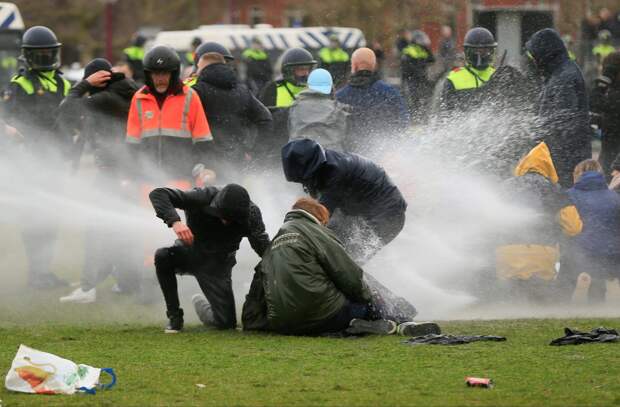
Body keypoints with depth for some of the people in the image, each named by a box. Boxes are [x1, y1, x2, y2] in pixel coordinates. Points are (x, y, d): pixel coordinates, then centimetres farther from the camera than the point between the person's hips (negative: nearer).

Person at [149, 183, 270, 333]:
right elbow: (158, 194, -32)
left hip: (218, 263, 1)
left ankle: (200, 304, 29)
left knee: (227, 322, -8)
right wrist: (174, 221, -48)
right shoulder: (203, 198, -27)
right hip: (191, 252, -1)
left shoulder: (251, 213, -22)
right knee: (162, 256, -34)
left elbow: (264, 248, -22)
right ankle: (174, 315, -16)